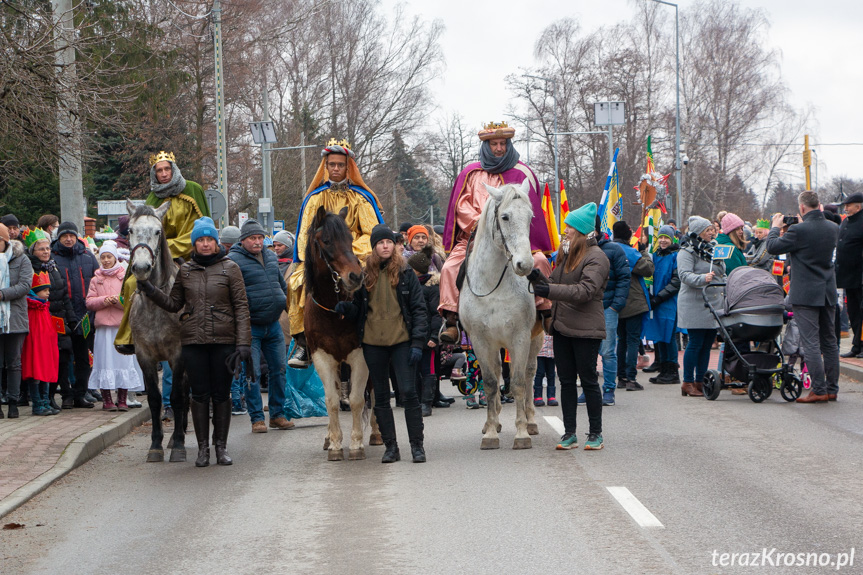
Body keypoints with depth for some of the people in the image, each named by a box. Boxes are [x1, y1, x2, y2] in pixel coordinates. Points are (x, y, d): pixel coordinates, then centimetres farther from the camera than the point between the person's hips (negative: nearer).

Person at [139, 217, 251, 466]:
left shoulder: (230, 268, 1)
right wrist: (152, 292, -1)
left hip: (224, 340, -2)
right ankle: (203, 448, 11)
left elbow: (241, 306, -2)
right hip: (194, 340, 2)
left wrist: (243, 342, -9)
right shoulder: (185, 270, 8)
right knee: (200, 394, 4)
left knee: (221, 394, 4)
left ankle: (221, 446, 14)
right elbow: (174, 303, 15)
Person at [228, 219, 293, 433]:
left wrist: (283, 302, 23)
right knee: (252, 373, -4)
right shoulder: (233, 260, -10)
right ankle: (257, 418, 3)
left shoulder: (271, 257, 11)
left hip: (273, 324, 6)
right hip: (250, 326, -6)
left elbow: (282, 284, 27)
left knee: (279, 370, 9)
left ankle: (277, 415, 19)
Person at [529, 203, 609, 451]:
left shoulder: (596, 257, -11)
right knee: (566, 381, 8)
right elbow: (556, 284, 20)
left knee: (588, 380, -1)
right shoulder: (565, 252, 15)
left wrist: (549, 289, -28)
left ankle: (595, 433, 8)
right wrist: (540, 280, -1)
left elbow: (585, 290, -23)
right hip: (561, 327, 8)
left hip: (585, 329, -8)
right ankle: (569, 433, 12)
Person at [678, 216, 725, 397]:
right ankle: (688, 382, -2)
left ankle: (700, 382, 12)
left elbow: (721, 275, 26)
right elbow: (685, 275, -19)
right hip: (695, 303, -7)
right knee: (695, 343, -9)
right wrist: (703, 279, -34)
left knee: (707, 343, 6)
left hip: (713, 303, 7)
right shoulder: (687, 252, -5)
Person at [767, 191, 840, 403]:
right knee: (829, 342, 13)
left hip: (806, 294, -7)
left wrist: (775, 227, 11)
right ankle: (832, 389, 17)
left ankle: (818, 390, -8)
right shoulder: (833, 228, 3)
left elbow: (773, 247, -6)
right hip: (828, 293, 7)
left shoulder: (799, 231, -18)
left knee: (810, 342, -5)